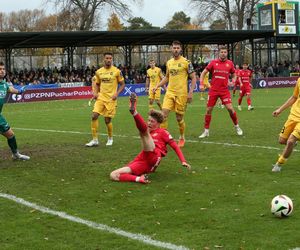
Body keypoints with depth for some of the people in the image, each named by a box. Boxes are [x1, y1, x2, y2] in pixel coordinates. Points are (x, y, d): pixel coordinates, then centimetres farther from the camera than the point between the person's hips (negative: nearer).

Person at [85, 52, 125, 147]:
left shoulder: (117, 71, -3)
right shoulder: (99, 72, 7)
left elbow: (122, 84, 3)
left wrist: (116, 93, -11)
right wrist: (95, 92, 1)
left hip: (111, 99, -3)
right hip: (101, 97, 3)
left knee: (107, 120, -1)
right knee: (94, 116, -12)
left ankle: (110, 138, 25)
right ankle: (95, 140, -3)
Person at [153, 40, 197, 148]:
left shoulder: (186, 62, -5)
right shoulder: (169, 62, 11)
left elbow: (193, 78, -3)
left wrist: (190, 92, -12)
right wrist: (157, 86, 12)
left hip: (181, 93, -4)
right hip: (170, 92, 4)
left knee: (179, 118, 4)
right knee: (164, 114, -10)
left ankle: (182, 138, 26)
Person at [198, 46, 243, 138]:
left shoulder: (230, 63, 2)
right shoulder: (213, 62, 0)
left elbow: (234, 75, 16)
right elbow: (203, 73, 6)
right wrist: (201, 84, -6)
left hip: (224, 90, 0)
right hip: (213, 90, 1)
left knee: (230, 108, -12)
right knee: (208, 110, 1)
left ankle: (237, 127, 10)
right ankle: (206, 131, 13)